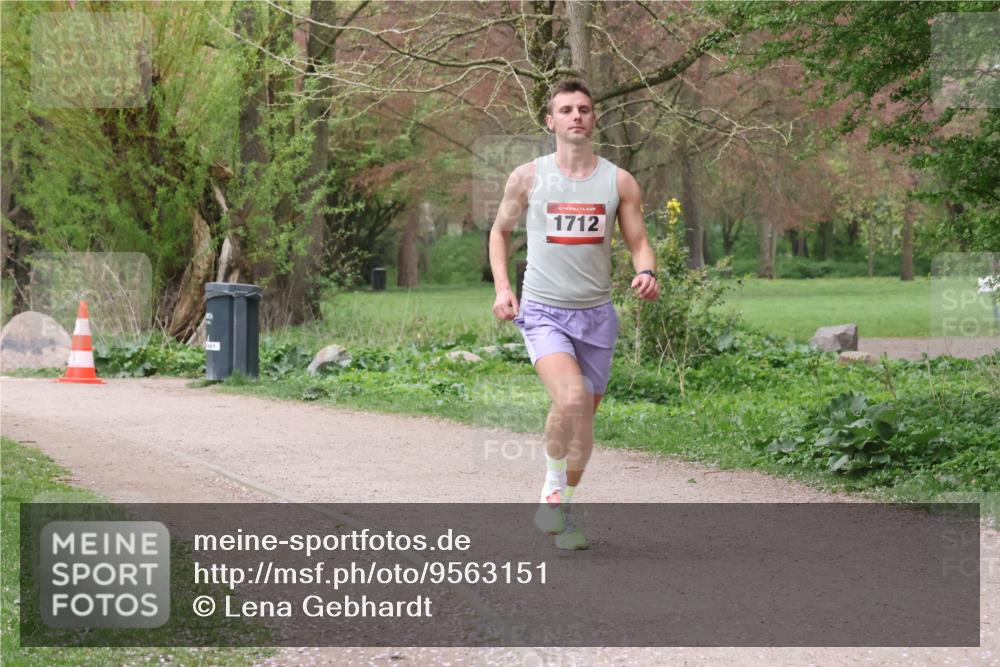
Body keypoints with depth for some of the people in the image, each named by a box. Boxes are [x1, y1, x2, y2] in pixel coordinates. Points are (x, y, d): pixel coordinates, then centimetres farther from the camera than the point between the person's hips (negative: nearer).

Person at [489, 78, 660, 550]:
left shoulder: (619, 181, 2)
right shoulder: (528, 177, -1)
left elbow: (638, 242, 6)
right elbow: (500, 230, 12)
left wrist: (646, 272, -16)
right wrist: (501, 287, -1)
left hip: (596, 314, 3)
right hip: (543, 311, -3)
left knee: (585, 416, 9)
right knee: (570, 397, -27)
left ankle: (563, 511, 28)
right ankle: (552, 488, -5)